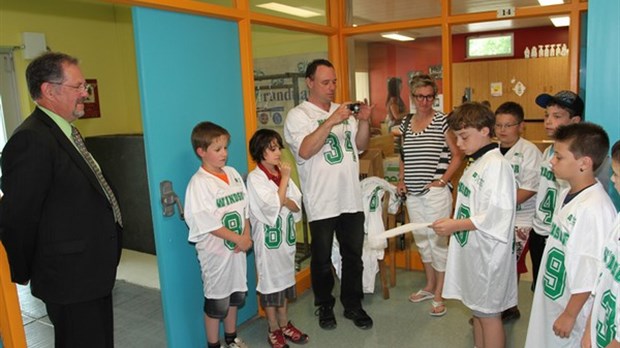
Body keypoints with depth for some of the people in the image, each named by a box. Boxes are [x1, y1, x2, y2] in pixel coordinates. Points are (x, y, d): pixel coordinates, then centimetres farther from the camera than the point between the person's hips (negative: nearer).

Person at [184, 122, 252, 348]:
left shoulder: (232, 174, 5)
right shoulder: (199, 183, -16)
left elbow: (245, 208, 7)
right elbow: (207, 223, -20)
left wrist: (246, 236, -6)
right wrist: (238, 239, -16)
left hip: (237, 248, 7)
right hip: (215, 252, -7)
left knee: (236, 295, 20)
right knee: (216, 301, 7)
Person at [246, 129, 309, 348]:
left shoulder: (282, 174, 4)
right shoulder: (255, 178, -14)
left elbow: (297, 206, 0)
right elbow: (273, 207, -21)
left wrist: (283, 200, -21)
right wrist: (284, 179, -16)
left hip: (286, 235, 6)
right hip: (267, 238, -6)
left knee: (284, 280, 16)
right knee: (270, 283, 6)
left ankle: (284, 325, 31)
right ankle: (274, 330, 22)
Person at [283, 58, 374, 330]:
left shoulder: (343, 111, 13)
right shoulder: (298, 115, -5)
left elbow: (360, 145, 11)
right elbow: (305, 151, -21)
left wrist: (364, 122, -6)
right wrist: (330, 122, -26)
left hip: (351, 200, 5)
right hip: (321, 204, -5)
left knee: (353, 256, 14)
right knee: (322, 259, 10)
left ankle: (353, 305, 31)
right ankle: (325, 306, 30)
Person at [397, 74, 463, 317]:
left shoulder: (442, 121, -7)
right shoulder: (406, 123, 9)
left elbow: (457, 156, -4)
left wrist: (442, 181, -12)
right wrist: (401, 179, 7)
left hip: (435, 192, -6)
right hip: (413, 193, 6)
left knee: (438, 241, 2)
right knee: (421, 240, 16)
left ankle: (439, 295, 17)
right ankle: (429, 286, 34)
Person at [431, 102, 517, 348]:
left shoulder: (496, 164, -19)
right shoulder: (476, 163, 10)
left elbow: (497, 215, -24)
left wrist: (455, 226, -21)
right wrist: (453, 222, 4)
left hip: (487, 253, -9)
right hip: (471, 248, 9)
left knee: (488, 313, 5)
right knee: (477, 309, 21)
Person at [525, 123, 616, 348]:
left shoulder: (596, 208, -25)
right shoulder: (565, 194, 1)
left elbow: (591, 271, -22)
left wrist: (570, 314, -16)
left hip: (572, 305, -8)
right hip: (550, 298, 8)